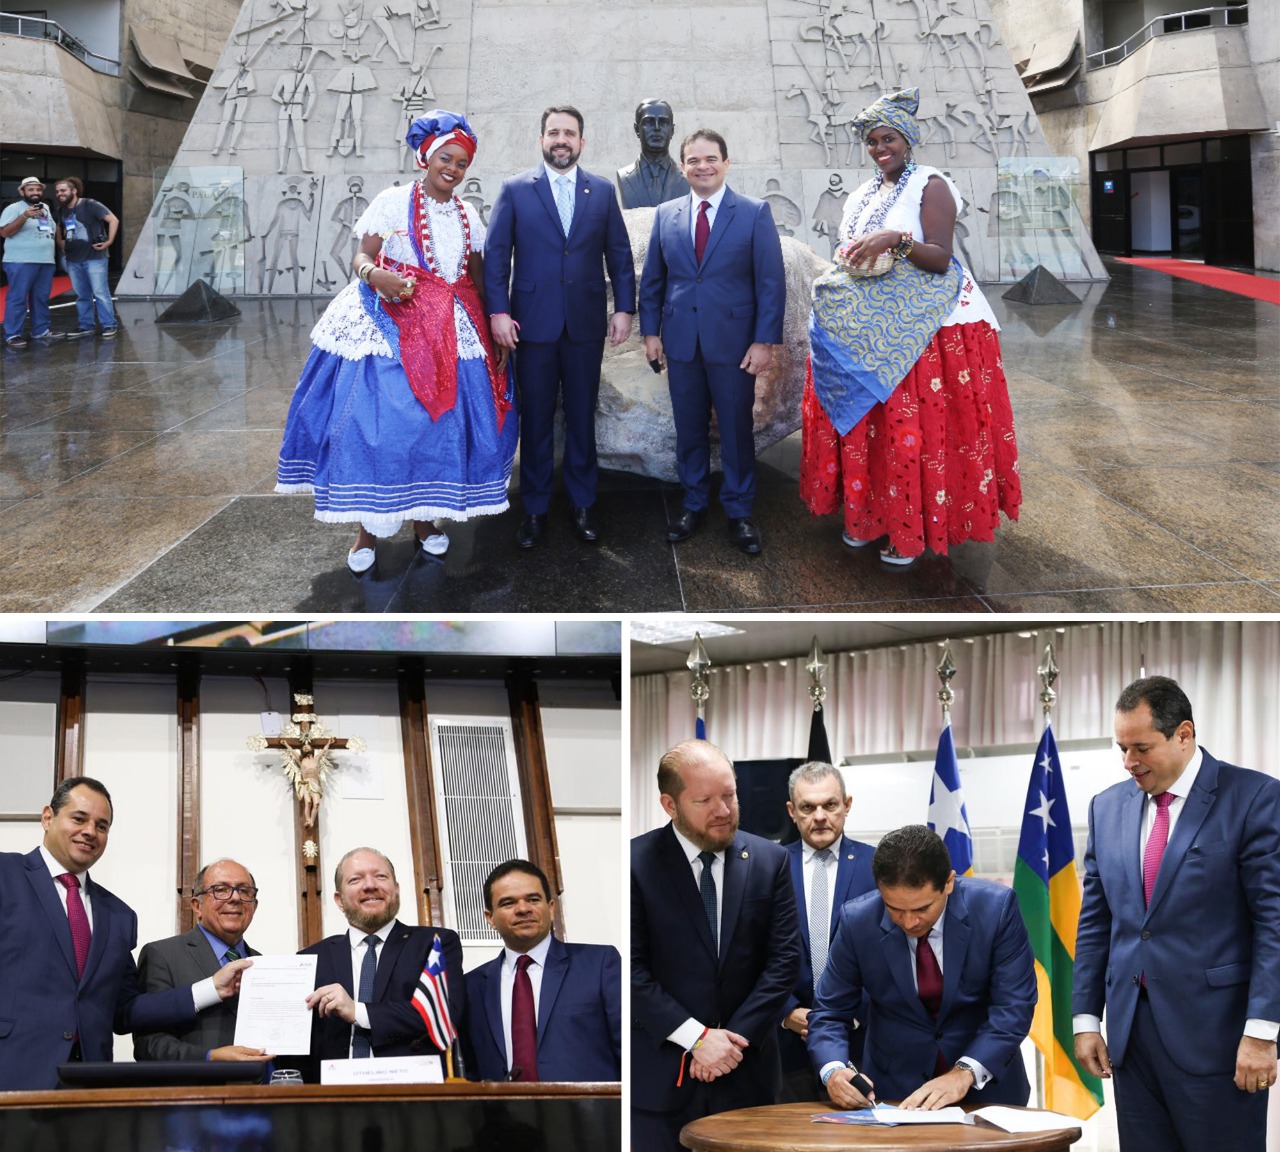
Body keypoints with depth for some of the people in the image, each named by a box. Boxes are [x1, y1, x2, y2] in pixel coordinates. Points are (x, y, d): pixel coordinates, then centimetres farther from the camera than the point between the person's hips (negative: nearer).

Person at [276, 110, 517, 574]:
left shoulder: (468, 217, 12)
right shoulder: (392, 202, -1)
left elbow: (478, 279, 14)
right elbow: (362, 258, -4)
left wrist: (493, 327, 3)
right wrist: (375, 274, -27)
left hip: (450, 327, 4)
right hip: (390, 323, -4)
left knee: (439, 420, 2)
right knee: (375, 417, -9)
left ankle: (424, 518, 15)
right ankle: (368, 527, -1)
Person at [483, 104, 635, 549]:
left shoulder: (602, 191, 7)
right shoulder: (515, 190, 2)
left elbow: (619, 254, 8)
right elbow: (495, 254, -1)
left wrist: (624, 308, 1)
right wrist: (498, 311, -9)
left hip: (586, 324, 1)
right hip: (533, 323, -1)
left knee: (582, 417, 8)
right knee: (536, 419, 5)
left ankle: (583, 504, 19)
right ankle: (535, 509, 13)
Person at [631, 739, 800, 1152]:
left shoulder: (770, 860, 5)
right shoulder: (636, 862, -4)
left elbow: (784, 959, 2)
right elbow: (632, 968, -8)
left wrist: (734, 1039, -7)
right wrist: (697, 1037, -13)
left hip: (747, 1071, 2)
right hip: (660, 1073, -2)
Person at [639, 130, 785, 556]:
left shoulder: (755, 213, -3)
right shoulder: (666, 214, 7)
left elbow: (771, 282, -5)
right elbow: (652, 279, 11)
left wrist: (765, 340, -11)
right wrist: (650, 332, 4)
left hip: (733, 341, -3)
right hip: (680, 341, 3)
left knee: (736, 429, 5)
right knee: (689, 429, 9)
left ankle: (739, 512, 16)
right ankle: (694, 504, 22)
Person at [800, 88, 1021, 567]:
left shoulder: (930, 186, -5)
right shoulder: (860, 196, 16)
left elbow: (941, 259, -13)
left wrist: (896, 240, -28)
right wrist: (846, 258, 2)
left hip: (920, 331, -7)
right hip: (863, 333, 7)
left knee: (911, 428, -8)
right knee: (860, 423, 4)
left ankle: (912, 530, 1)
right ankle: (867, 514, 16)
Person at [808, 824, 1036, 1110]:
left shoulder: (996, 908, -12)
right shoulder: (857, 921, -9)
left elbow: (1013, 1007, -12)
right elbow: (829, 1012, -2)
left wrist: (965, 1073, -24)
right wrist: (833, 1071, -22)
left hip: (985, 1083, 0)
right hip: (893, 1089, 0)